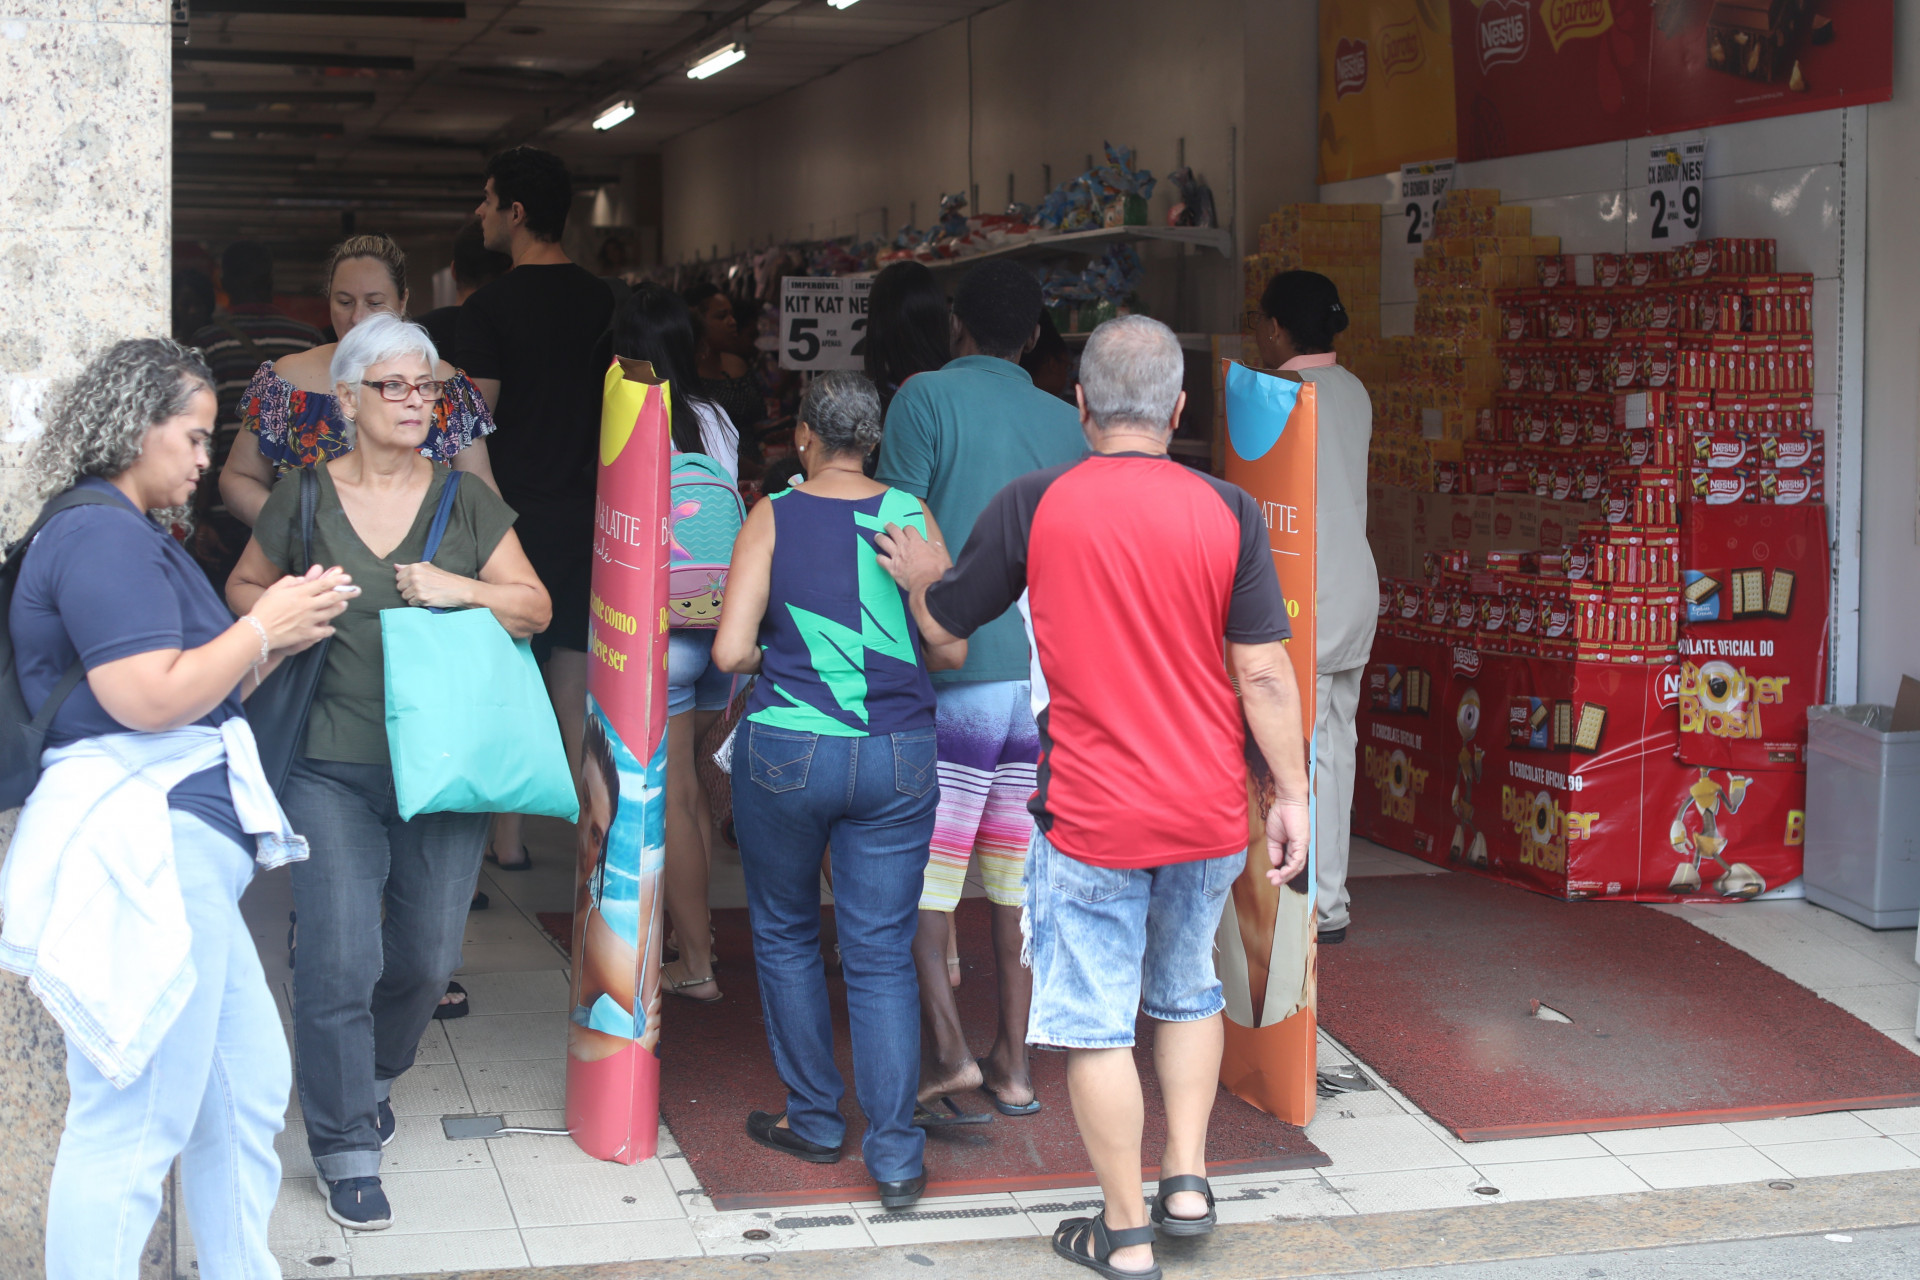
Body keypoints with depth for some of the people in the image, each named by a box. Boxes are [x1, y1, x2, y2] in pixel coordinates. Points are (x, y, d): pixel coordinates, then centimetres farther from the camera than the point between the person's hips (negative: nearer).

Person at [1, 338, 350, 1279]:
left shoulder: (133, 538, 22)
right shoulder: (102, 538, -12)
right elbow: (151, 699, -22)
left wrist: (275, 640, 10)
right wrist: (263, 627, -9)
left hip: (177, 848, 11)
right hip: (140, 845, -11)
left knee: (249, 1087, 16)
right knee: (132, 1126, -6)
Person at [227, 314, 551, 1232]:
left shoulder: (467, 502, 6)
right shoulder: (303, 497, 3)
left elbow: (536, 608, 5)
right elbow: (243, 589, 16)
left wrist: (461, 589, -12)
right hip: (332, 768, -2)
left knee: (428, 956, 10)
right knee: (341, 959, -8)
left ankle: (372, 1078, 40)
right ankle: (345, 1146, 8)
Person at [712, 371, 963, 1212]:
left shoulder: (772, 519, -5)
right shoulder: (913, 517, 0)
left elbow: (729, 650, -10)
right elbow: (951, 649, 0)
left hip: (786, 754, -1)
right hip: (897, 757, 1)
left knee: (785, 934, 19)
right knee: (882, 954, 5)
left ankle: (816, 1120, 26)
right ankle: (896, 1156, 1)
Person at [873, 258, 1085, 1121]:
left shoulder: (927, 398, -1)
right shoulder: (1067, 423, 13)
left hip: (954, 668, -5)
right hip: (1049, 672, 5)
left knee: (916, 868, 2)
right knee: (1019, 870, 10)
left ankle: (949, 1052, -6)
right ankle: (1014, 1063, 14)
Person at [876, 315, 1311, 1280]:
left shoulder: (1033, 506, -8)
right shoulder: (1226, 511, -5)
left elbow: (943, 626, 5)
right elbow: (1263, 672, -5)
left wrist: (919, 575, 26)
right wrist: (1291, 794, 4)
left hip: (1091, 819, -3)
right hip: (1210, 814, 3)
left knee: (1096, 1023, 7)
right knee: (1187, 994, 24)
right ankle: (1186, 1183, 23)